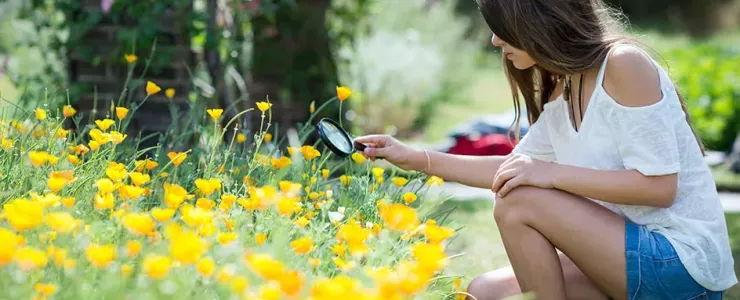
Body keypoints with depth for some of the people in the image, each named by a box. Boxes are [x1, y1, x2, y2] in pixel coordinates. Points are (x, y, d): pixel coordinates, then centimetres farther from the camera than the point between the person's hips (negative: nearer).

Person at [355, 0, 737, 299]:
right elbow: (513, 169, 20)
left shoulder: (624, 64, -16)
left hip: (683, 262, -9)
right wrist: (417, 158, 15)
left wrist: (553, 174, -21)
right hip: (633, 251, 9)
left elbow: (659, 186, -20)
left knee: (518, 203, -18)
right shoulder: (560, 93, 9)